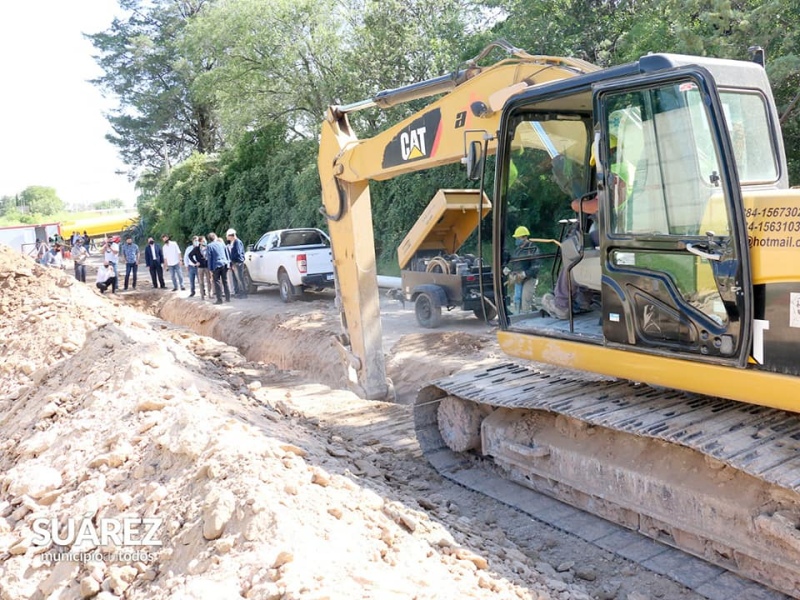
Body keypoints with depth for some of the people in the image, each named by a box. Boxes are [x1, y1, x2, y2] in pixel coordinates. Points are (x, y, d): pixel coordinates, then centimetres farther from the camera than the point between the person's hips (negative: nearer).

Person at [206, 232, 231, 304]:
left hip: (216, 265, -4)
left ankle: (219, 299, -3)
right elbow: (227, 254, 13)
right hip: (224, 264, 4)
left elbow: (209, 258, -3)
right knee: (225, 281, 11)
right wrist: (228, 263, 19)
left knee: (217, 282, 0)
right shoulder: (222, 244, 10)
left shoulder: (209, 246, -3)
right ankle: (228, 298, 14)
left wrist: (210, 268, 0)